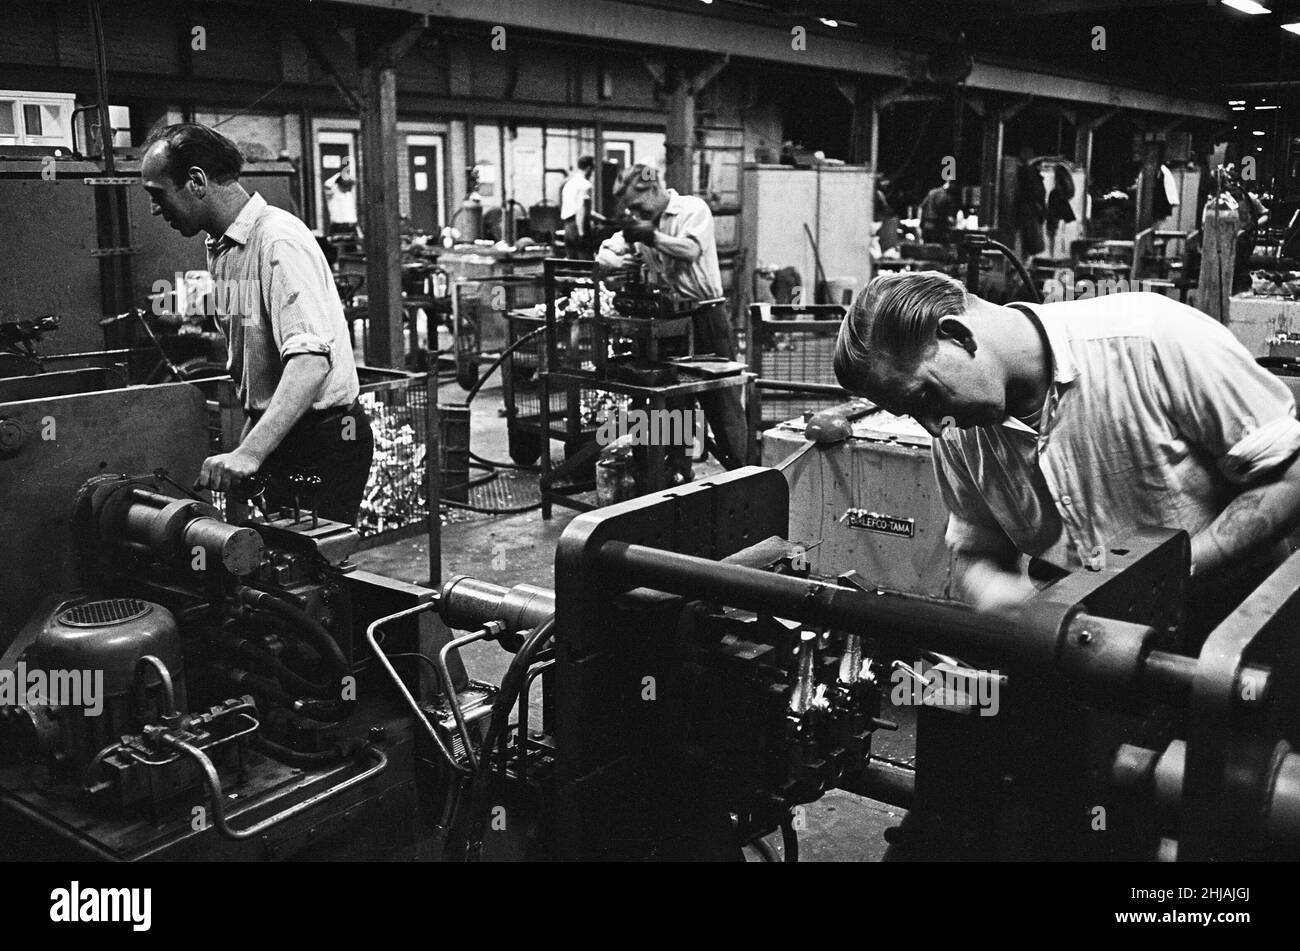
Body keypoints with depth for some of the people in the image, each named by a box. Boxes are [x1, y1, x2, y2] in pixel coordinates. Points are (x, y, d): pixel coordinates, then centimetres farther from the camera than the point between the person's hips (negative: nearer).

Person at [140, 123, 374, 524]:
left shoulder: (279, 239, -19)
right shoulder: (220, 248, 12)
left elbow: (311, 361, -32)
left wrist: (250, 453, -39)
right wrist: (245, 445, 16)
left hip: (324, 441, -8)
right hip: (276, 434, 9)